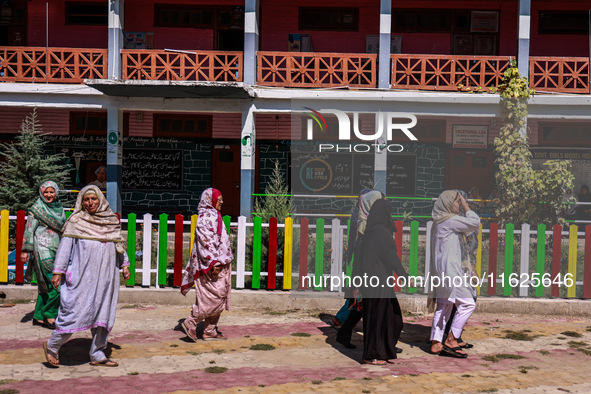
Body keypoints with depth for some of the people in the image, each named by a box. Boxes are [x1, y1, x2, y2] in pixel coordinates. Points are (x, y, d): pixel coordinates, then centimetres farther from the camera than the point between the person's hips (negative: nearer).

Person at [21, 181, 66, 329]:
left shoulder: (60, 208, 14)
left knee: (46, 285, 9)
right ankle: (49, 314, -1)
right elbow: (29, 230, -4)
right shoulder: (36, 208, -2)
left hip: (57, 250, 6)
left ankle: (39, 317, 18)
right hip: (43, 250, -6)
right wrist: (25, 250, -9)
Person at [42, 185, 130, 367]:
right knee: (75, 310, -7)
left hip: (105, 276, 4)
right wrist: (58, 271, -7)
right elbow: (65, 246, -2)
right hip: (82, 276, -4)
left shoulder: (111, 221, 11)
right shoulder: (75, 221, 0)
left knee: (103, 313, 6)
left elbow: (119, 244, 21)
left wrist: (124, 265, 18)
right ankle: (52, 346, 15)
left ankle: (97, 355, 15)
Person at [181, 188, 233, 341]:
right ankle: (190, 322, -2)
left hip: (219, 263, 10)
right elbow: (205, 240, -20)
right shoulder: (205, 216, -12)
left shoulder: (214, 215, 19)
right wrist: (213, 262, -25)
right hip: (212, 264, -10)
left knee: (219, 297, 10)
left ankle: (210, 331, 15)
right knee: (216, 295, -11)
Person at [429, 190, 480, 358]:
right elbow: (475, 223, -6)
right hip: (450, 269, -10)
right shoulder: (450, 220, -13)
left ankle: (436, 343, 13)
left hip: (440, 270, 10)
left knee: (443, 306, 12)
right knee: (467, 303, -6)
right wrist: (466, 206, 2)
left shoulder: (439, 221, 16)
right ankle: (451, 340, -5)